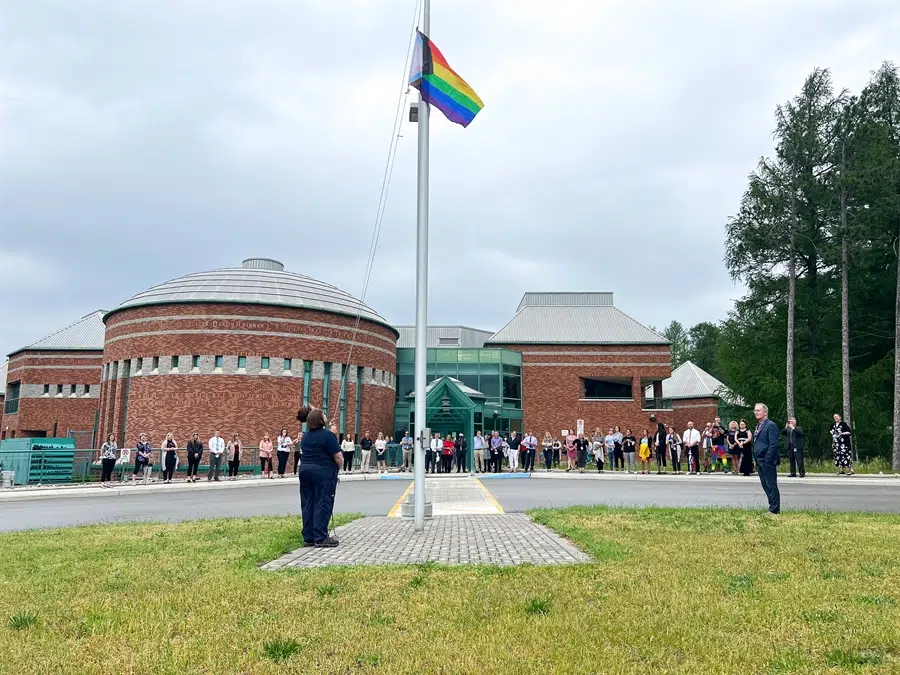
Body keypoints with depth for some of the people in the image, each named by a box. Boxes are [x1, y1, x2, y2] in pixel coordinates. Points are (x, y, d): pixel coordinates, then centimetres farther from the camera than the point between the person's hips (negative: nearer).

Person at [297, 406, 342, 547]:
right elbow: (338, 457, -14)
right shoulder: (328, 435, -12)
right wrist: (338, 467, 7)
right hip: (323, 473, -7)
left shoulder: (306, 435, 11)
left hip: (305, 471, 8)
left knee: (308, 504, 9)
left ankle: (308, 538, 12)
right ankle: (320, 539, -4)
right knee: (322, 504, -4)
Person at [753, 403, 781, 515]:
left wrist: (767, 459, -19)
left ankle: (774, 510, 2)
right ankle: (773, 507, 19)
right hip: (760, 462, 9)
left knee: (771, 486, -3)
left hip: (768, 462, -9)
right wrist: (756, 460, 15)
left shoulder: (771, 425, -11)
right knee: (766, 486, 12)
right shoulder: (758, 426, 17)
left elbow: (774, 444, -18)